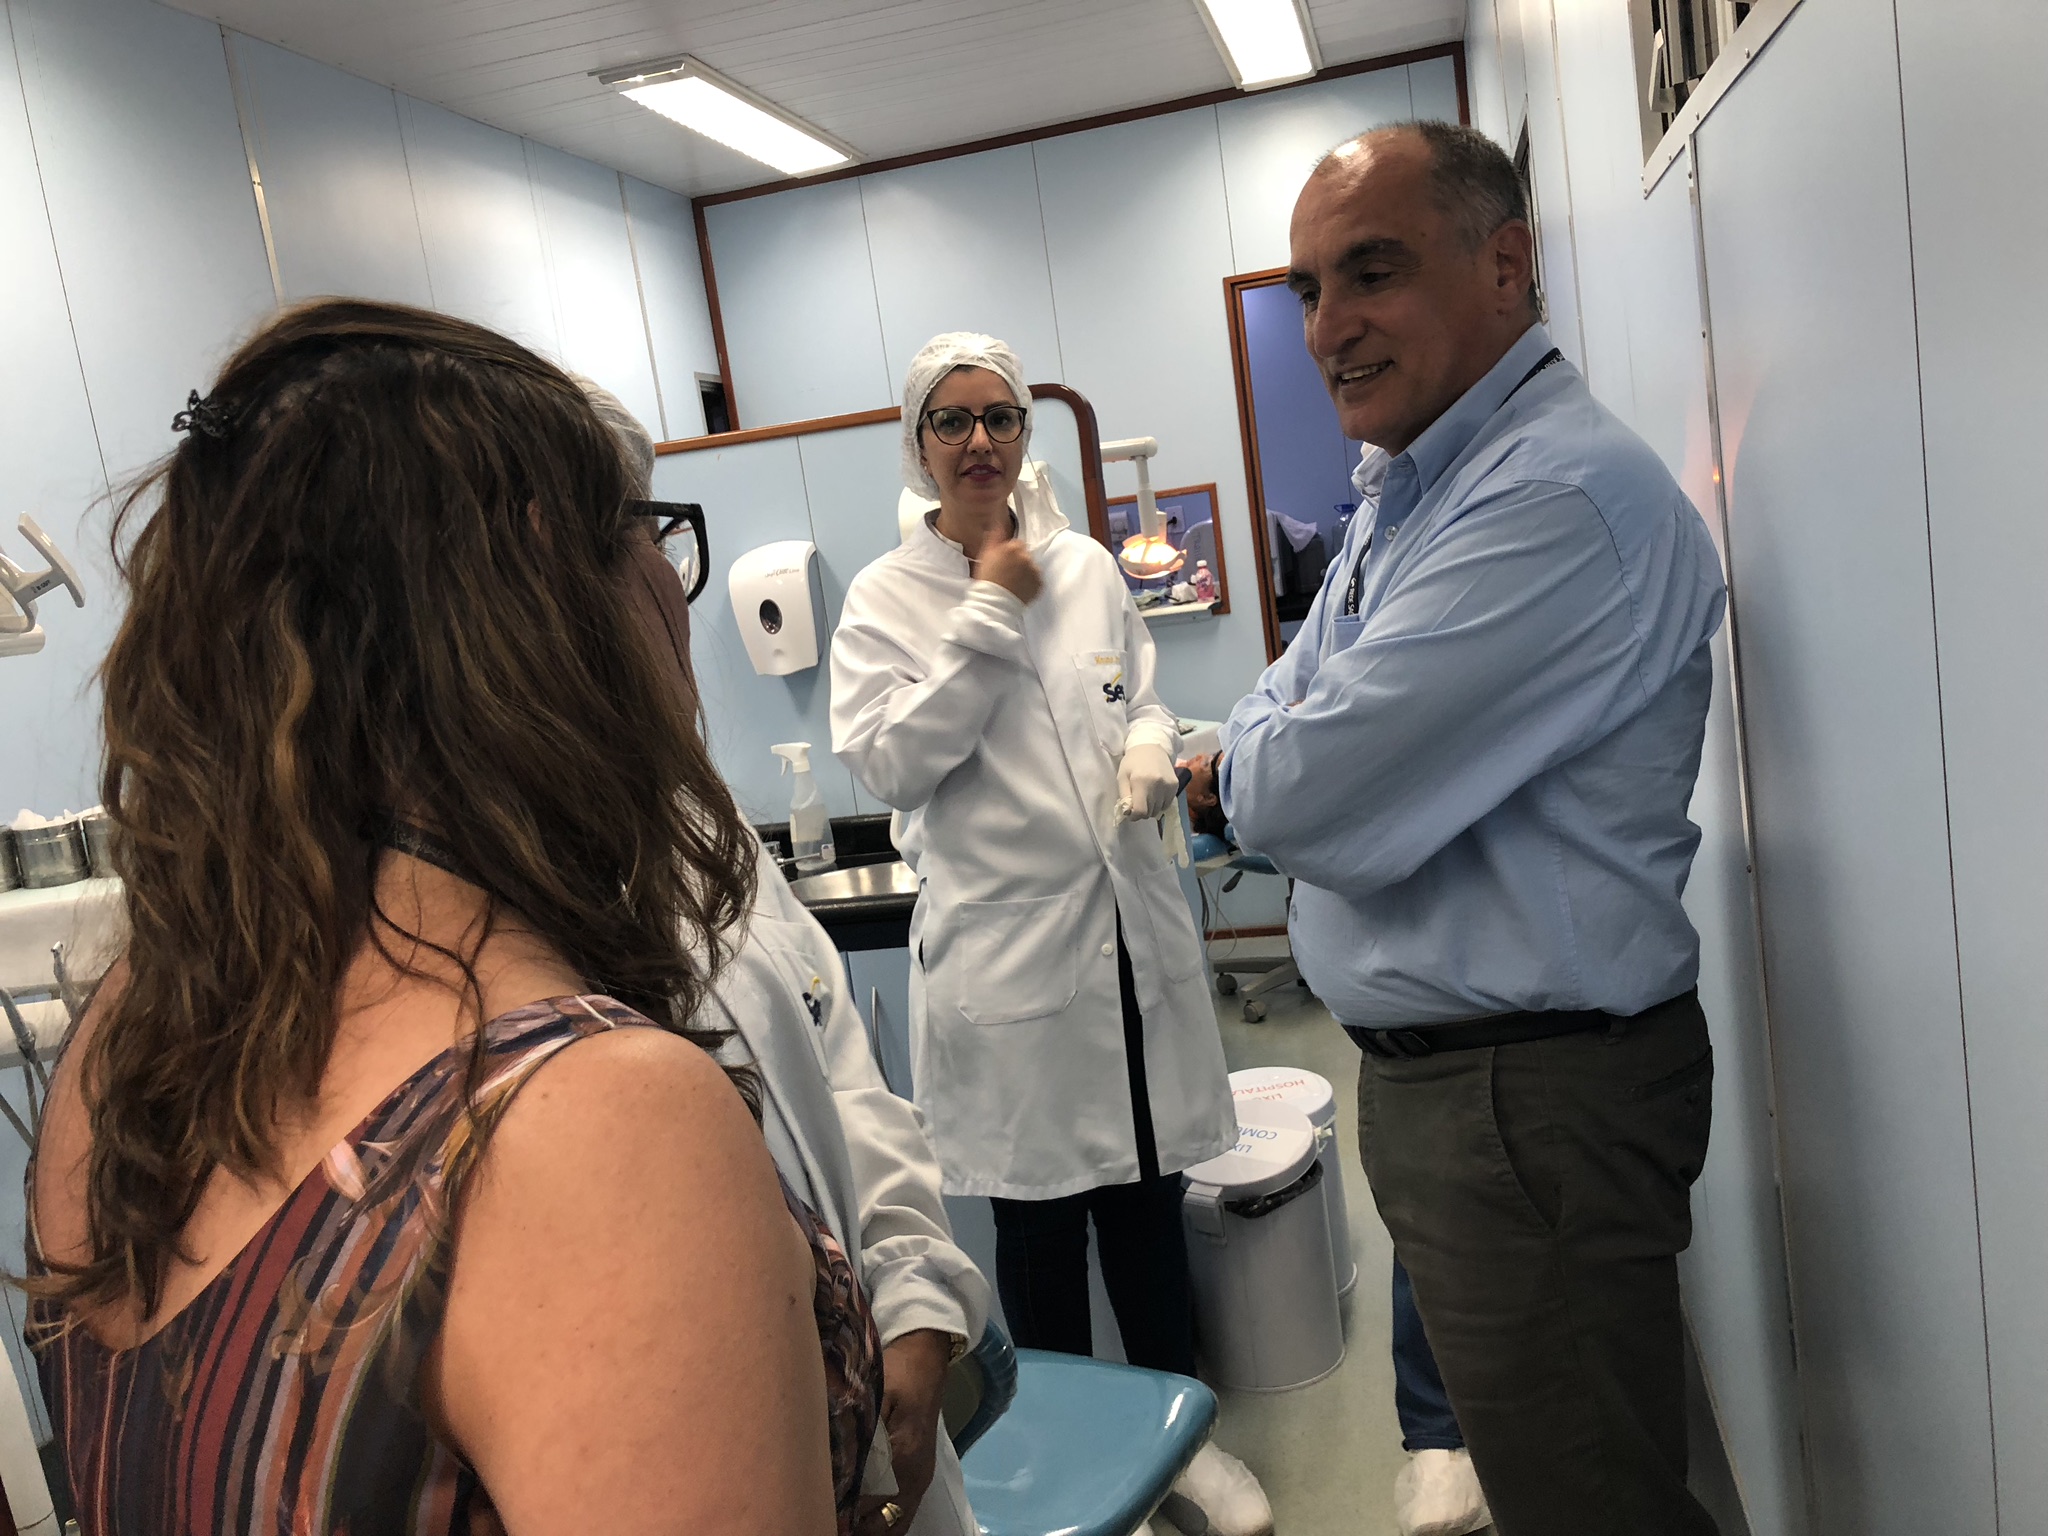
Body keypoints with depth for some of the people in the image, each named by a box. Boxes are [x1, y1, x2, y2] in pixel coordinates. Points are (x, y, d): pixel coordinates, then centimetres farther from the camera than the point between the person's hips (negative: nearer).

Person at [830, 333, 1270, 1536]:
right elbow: (886, 760, -14)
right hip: (1005, 946, -3)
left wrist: (1150, 753, -8)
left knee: (1150, 1194, 16)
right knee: (1038, 1218, 12)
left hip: (1134, 931, 3)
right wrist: (993, 614, -13)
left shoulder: (1089, 566, 7)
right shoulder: (885, 597, -3)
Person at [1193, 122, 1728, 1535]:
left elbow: (1308, 794, -25)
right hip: (1433, 1077, 9)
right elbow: (1277, 717, 17)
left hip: (1537, 1097, -9)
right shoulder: (1410, 495, 11)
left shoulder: (1563, 496, -23)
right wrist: (1273, 758, -5)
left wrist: (1247, 761, -3)